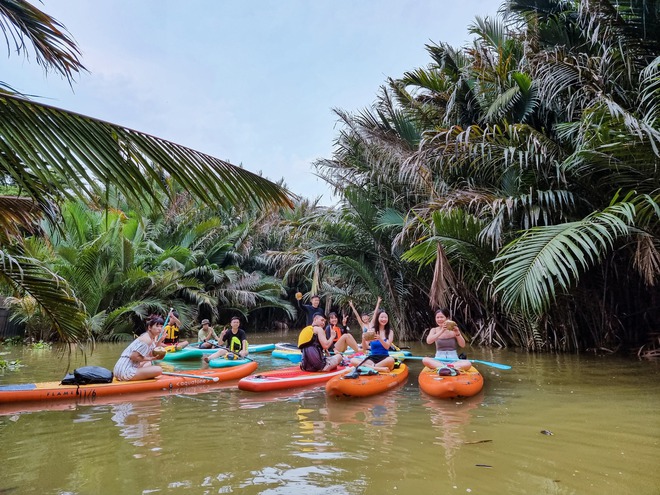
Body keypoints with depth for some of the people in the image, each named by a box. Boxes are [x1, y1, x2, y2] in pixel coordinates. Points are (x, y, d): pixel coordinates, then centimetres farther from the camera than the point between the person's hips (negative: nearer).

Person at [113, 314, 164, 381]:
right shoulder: (147, 339, -16)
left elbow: (151, 355, 13)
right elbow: (133, 356, -23)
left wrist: (160, 340, 8)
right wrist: (149, 358, -13)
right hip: (126, 371, -10)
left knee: (149, 364, 35)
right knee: (159, 370, -20)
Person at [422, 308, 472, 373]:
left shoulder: (453, 330, 5)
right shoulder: (434, 330, 6)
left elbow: (463, 345, -2)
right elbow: (428, 341, -14)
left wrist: (457, 333, -19)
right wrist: (441, 331, -23)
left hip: (453, 360, 0)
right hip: (439, 360, 0)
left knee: (468, 363, -30)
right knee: (425, 360, -31)